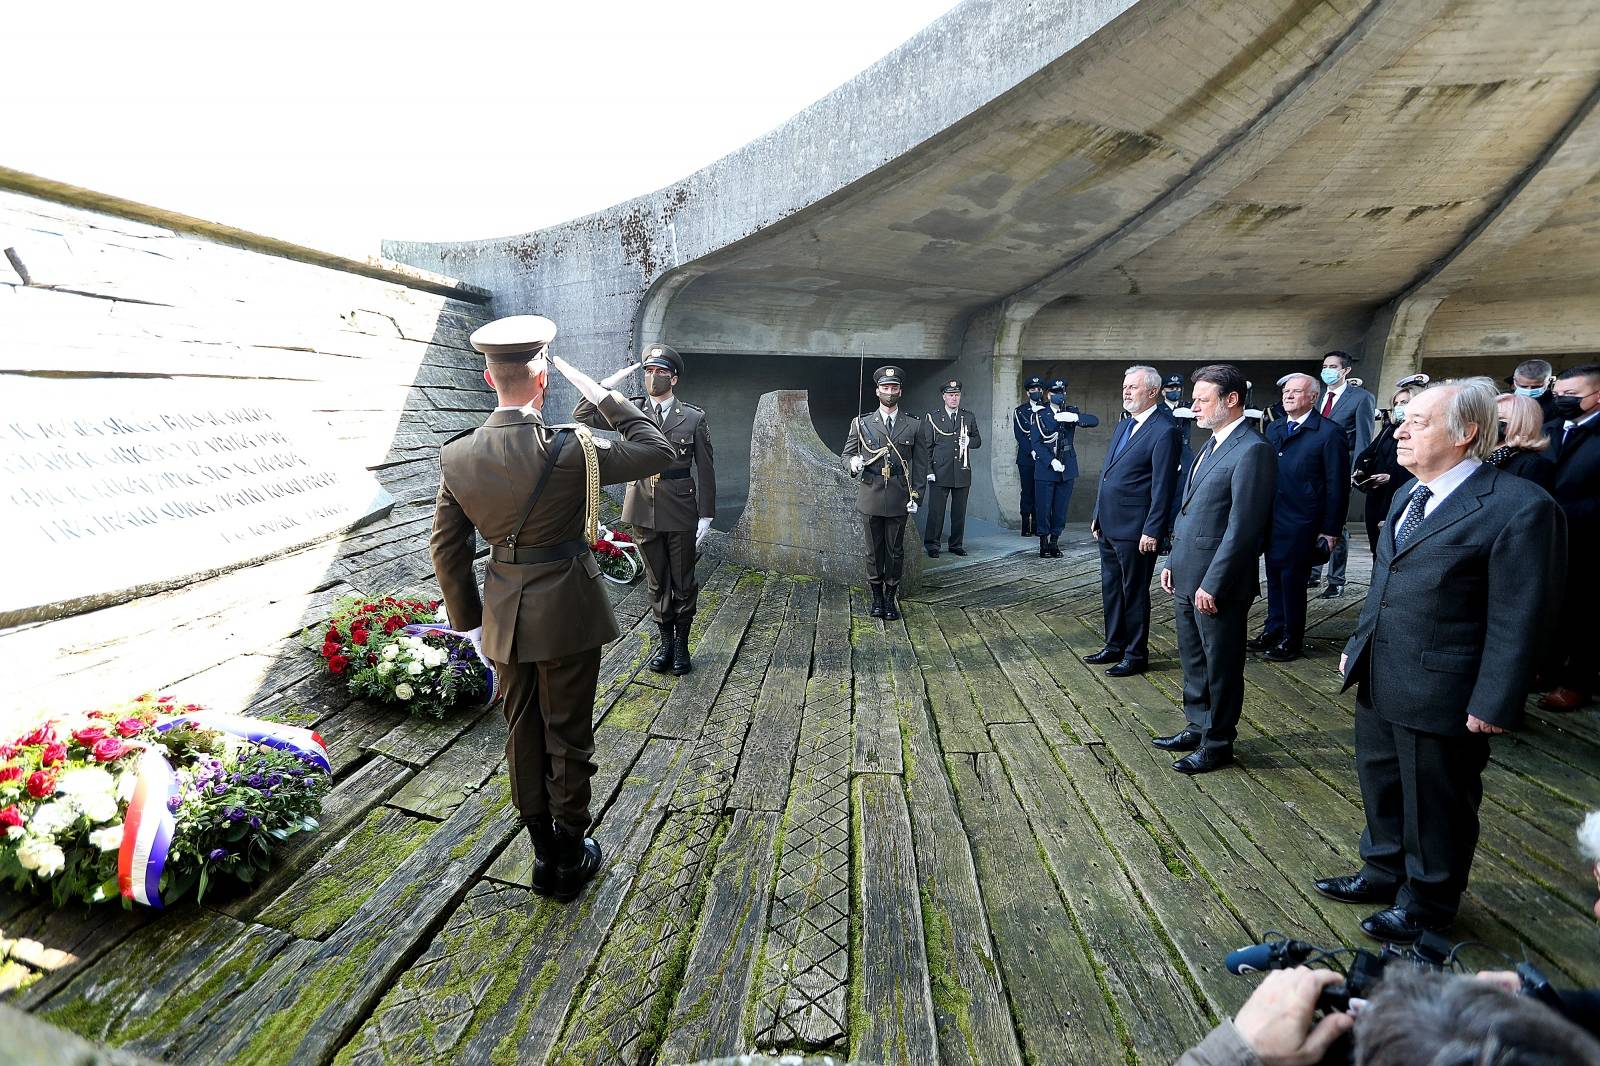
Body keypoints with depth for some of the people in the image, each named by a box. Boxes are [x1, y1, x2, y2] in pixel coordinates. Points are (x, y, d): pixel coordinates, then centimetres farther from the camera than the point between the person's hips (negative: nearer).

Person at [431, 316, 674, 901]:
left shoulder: (456, 456, -6)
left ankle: (544, 854, 34)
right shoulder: (568, 449, -21)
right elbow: (658, 450, -9)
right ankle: (570, 857, 28)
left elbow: (447, 549, 2)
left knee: (523, 734, 18)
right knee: (568, 737, 11)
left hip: (505, 620, 4)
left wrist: (471, 621, 13)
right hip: (566, 617, -4)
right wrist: (602, 394, -4)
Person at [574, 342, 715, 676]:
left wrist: (706, 515, -5)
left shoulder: (694, 417, -2)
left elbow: (705, 470, -1)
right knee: (656, 582, 13)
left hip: (681, 512, -2)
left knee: (683, 582, 9)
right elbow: (583, 415, -1)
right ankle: (665, 641, 28)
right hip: (644, 510, 2)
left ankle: (682, 644, 24)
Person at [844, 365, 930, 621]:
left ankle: (891, 598, 17)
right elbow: (847, 453, 10)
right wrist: (853, 463, -14)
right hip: (870, 497, 0)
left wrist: (916, 494, -2)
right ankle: (876, 597, 20)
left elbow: (921, 463, 6)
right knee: (874, 550, 8)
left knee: (895, 550, 6)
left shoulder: (914, 425, 4)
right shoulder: (861, 423, 4)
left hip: (899, 500, 0)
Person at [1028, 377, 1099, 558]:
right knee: (1043, 507, -1)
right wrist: (1051, 461, -18)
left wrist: (1075, 417, -25)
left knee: (1061, 508, 6)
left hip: (1067, 468, 3)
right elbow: (1036, 442, -7)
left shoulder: (1071, 412, 9)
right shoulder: (1039, 415, 1)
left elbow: (1094, 421, -6)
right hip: (1045, 468, -3)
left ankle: (1055, 541, 16)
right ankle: (1044, 543, 10)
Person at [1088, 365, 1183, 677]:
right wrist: (1098, 516, 16)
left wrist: (1152, 531, -19)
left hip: (1134, 530, -8)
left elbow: (1163, 486, -17)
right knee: (1111, 589, 17)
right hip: (1109, 526, 9)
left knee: (1134, 592, 4)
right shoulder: (1122, 426, 14)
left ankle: (1136, 654, 17)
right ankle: (1114, 646, 30)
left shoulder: (1165, 431, -13)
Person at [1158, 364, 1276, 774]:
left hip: (1217, 585, -9)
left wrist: (1213, 585, -20)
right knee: (1193, 663, 20)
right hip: (1186, 579, 9)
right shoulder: (1211, 444, 13)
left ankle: (1217, 744, 22)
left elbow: (1242, 528, -20)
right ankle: (1197, 728, 35)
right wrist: (1173, 562, 14)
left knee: (1220, 667, 7)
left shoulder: (1252, 451, -17)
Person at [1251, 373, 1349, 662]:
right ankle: (1274, 630, 28)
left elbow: (1337, 485, -9)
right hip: (1271, 519, 6)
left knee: (1293, 580, 2)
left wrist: (1331, 529, -10)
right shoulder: (1274, 429, 11)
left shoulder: (1328, 433, -9)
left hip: (1301, 523, -6)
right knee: (1274, 576, 14)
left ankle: (1292, 640, 16)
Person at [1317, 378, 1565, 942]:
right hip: (1379, 683, 8)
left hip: (1441, 696, -7)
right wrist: (1359, 646, 18)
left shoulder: (1519, 507, -17)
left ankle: (1426, 902, 32)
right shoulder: (1408, 494, 8)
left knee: (1434, 804, 12)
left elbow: (1518, 618, -17)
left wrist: (1492, 704, -17)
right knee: (1380, 786, 22)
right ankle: (1385, 872, 42)